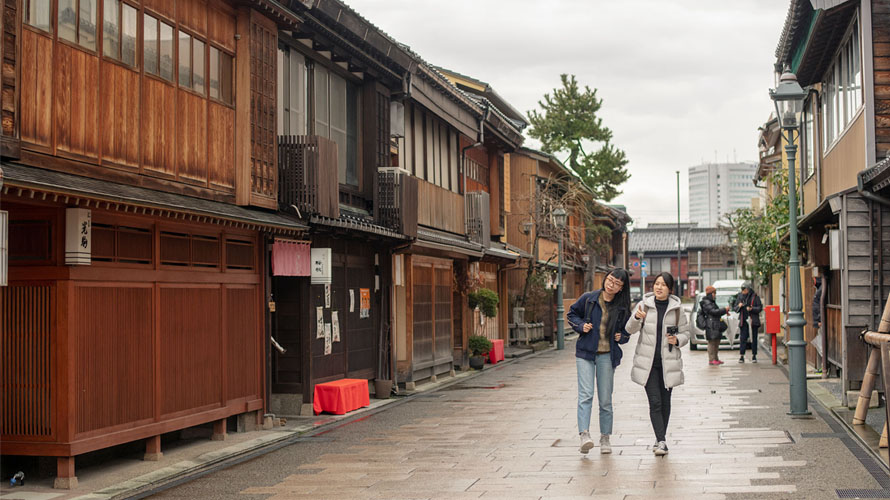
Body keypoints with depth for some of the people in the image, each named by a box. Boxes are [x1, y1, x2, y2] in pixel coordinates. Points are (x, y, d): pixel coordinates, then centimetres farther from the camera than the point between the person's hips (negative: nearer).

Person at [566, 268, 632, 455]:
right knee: (585, 395, -15)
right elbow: (572, 313, 12)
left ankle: (605, 437, 17)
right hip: (586, 352, -2)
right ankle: (584, 435, -24)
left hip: (607, 356, 2)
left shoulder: (622, 308, 3)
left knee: (606, 399, 6)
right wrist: (581, 325, -6)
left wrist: (621, 337, -4)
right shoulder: (588, 299, -1)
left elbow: (628, 330, 17)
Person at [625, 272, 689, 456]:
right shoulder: (644, 305, 1)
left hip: (668, 363, 1)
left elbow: (685, 333, 12)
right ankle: (661, 441, -11)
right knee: (655, 402, -9)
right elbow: (630, 329, -3)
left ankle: (660, 439, 22)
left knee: (665, 402, 8)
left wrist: (677, 340, -11)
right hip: (647, 362, -1)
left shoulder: (676, 309, 3)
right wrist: (636, 318, -24)